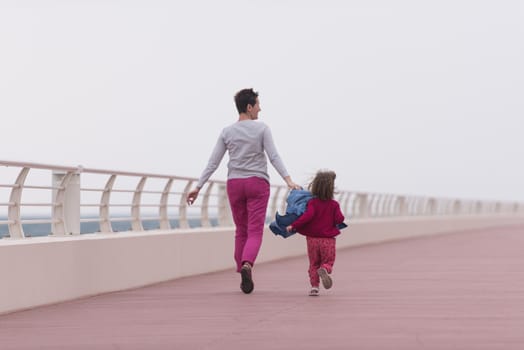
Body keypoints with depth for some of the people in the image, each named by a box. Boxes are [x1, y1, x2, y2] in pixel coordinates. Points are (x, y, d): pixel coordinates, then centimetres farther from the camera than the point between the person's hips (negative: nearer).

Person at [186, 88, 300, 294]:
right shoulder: (262, 129, -4)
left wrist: (198, 187, 4)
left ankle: (244, 276, 14)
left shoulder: (227, 132, 4)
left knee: (241, 231, 14)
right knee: (255, 232, -6)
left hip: (234, 184, 3)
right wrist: (288, 180, -18)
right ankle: (246, 265, -34)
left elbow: (213, 163, 1)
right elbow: (273, 157, -14)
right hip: (257, 184, -3)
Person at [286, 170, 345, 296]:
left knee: (314, 264, 13)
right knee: (328, 262, 8)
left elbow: (308, 215, -21)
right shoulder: (334, 204, -2)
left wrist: (293, 225, -19)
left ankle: (314, 286, 1)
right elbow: (339, 219, -10)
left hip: (312, 239, 1)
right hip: (328, 240, -1)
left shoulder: (312, 202, -6)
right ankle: (324, 270, -28)